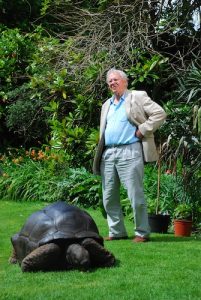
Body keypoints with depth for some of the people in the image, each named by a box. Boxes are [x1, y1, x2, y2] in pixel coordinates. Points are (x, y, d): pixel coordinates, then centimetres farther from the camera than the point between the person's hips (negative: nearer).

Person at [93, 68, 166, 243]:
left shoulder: (138, 97, 2)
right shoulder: (107, 105, 23)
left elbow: (160, 114, -5)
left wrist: (142, 131, -9)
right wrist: (99, 154, 16)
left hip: (129, 152, -7)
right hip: (108, 154, 7)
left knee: (136, 195, -7)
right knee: (109, 197, 7)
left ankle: (142, 233, 1)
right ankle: (117, 232, 16)